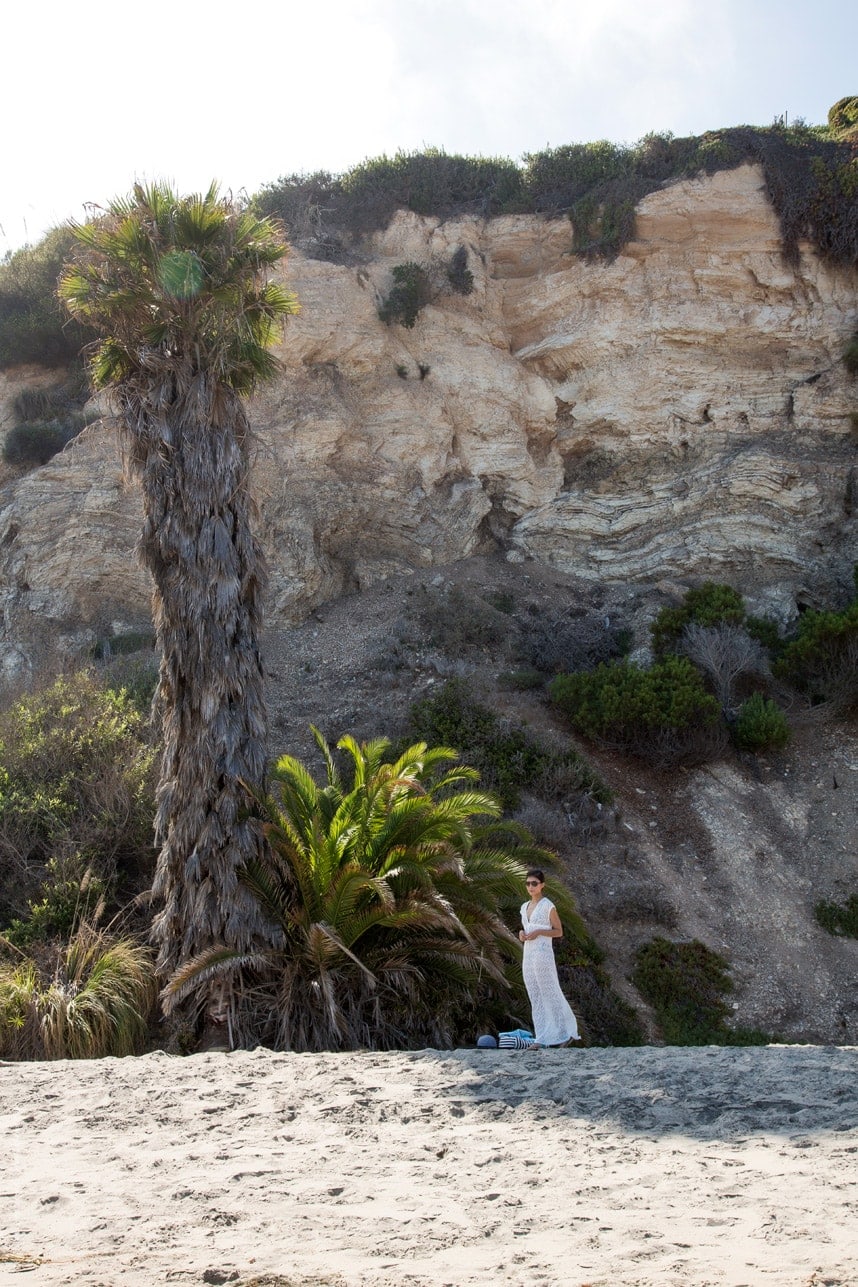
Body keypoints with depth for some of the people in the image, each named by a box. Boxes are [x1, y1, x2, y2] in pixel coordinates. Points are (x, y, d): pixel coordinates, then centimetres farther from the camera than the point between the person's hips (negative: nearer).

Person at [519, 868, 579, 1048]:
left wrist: (538, 932, -18)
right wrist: (521, 933, 2)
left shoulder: (548, 906, -6)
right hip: (528, 954, 7)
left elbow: (559, 932, -5)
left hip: (543, 954, -7)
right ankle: (542, 1039, 9)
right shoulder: (525, 907, 14)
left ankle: (567, 1033, 11)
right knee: (535, 997, 7)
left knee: (551, 994, -2)